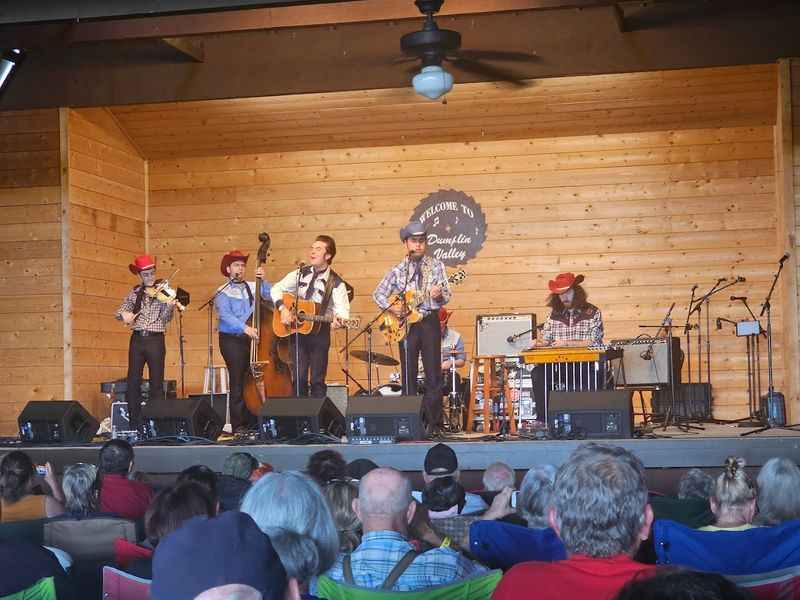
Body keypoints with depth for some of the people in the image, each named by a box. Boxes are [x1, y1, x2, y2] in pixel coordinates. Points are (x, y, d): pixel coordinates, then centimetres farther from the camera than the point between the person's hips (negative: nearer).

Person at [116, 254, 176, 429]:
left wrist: (170, 307, -29)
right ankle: (134, 424, 9)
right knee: (133, 382, 2)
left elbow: (166, 318, -8)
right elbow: (119, 312, 12)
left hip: (155, 340, -3)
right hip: (137, 340, 3)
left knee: (156, 383, 0)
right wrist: (124, 314, -11)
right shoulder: (134, 293, 9)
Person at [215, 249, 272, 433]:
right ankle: (238, 426, -5)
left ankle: (252, 422, 6)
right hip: (232, 341, -4)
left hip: (251, 339, 4)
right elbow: (225, 316, -15)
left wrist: (263, 281, -10)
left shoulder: (253, 287, 13)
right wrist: (244, 328, -26)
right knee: (238, 381, -8)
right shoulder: (223, 293, 0)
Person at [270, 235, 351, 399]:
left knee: (318, 379, 0)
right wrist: (283, 308, -8)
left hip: (320, 331, -3)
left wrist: (338, 320, -39)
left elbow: (342, 309, -16)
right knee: (299, 378, 2)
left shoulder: (336, 283, -7)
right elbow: (277, 289, 9)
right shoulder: (300, 274, 5)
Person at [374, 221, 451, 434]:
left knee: (433, 375, -4)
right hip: (406, 324, 1)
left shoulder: (436, 265, 5)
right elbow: (378, 293, 10)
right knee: (408, 375, 3)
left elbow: (446, 296, 3)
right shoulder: (398, 270, 7)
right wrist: (391, 307, -7)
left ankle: (433, 423, 0)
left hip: (429, 322, -1)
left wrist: (439, 295, -20)